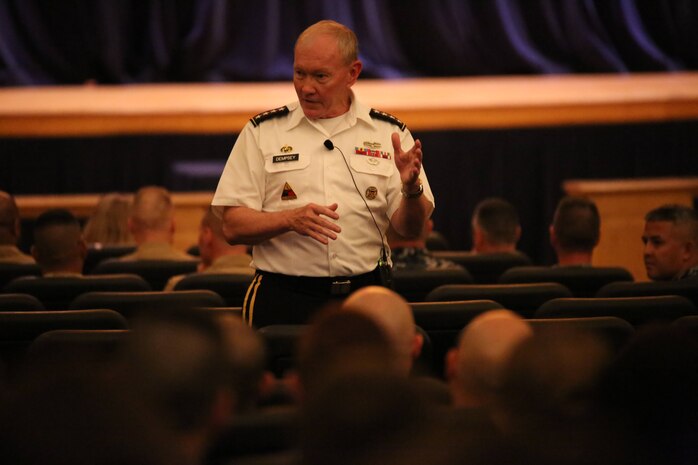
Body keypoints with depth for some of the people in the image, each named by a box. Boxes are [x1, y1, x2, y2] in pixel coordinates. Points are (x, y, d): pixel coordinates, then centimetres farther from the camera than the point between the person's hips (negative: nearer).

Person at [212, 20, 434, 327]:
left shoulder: (389, 134, 7)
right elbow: (233, 227, 0)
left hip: (363, 301, 1)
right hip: (283, 301, -1)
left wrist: (411, 190, -18)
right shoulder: (262, 132, 6)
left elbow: (409, 228, 3)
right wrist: (291, 219, -18)